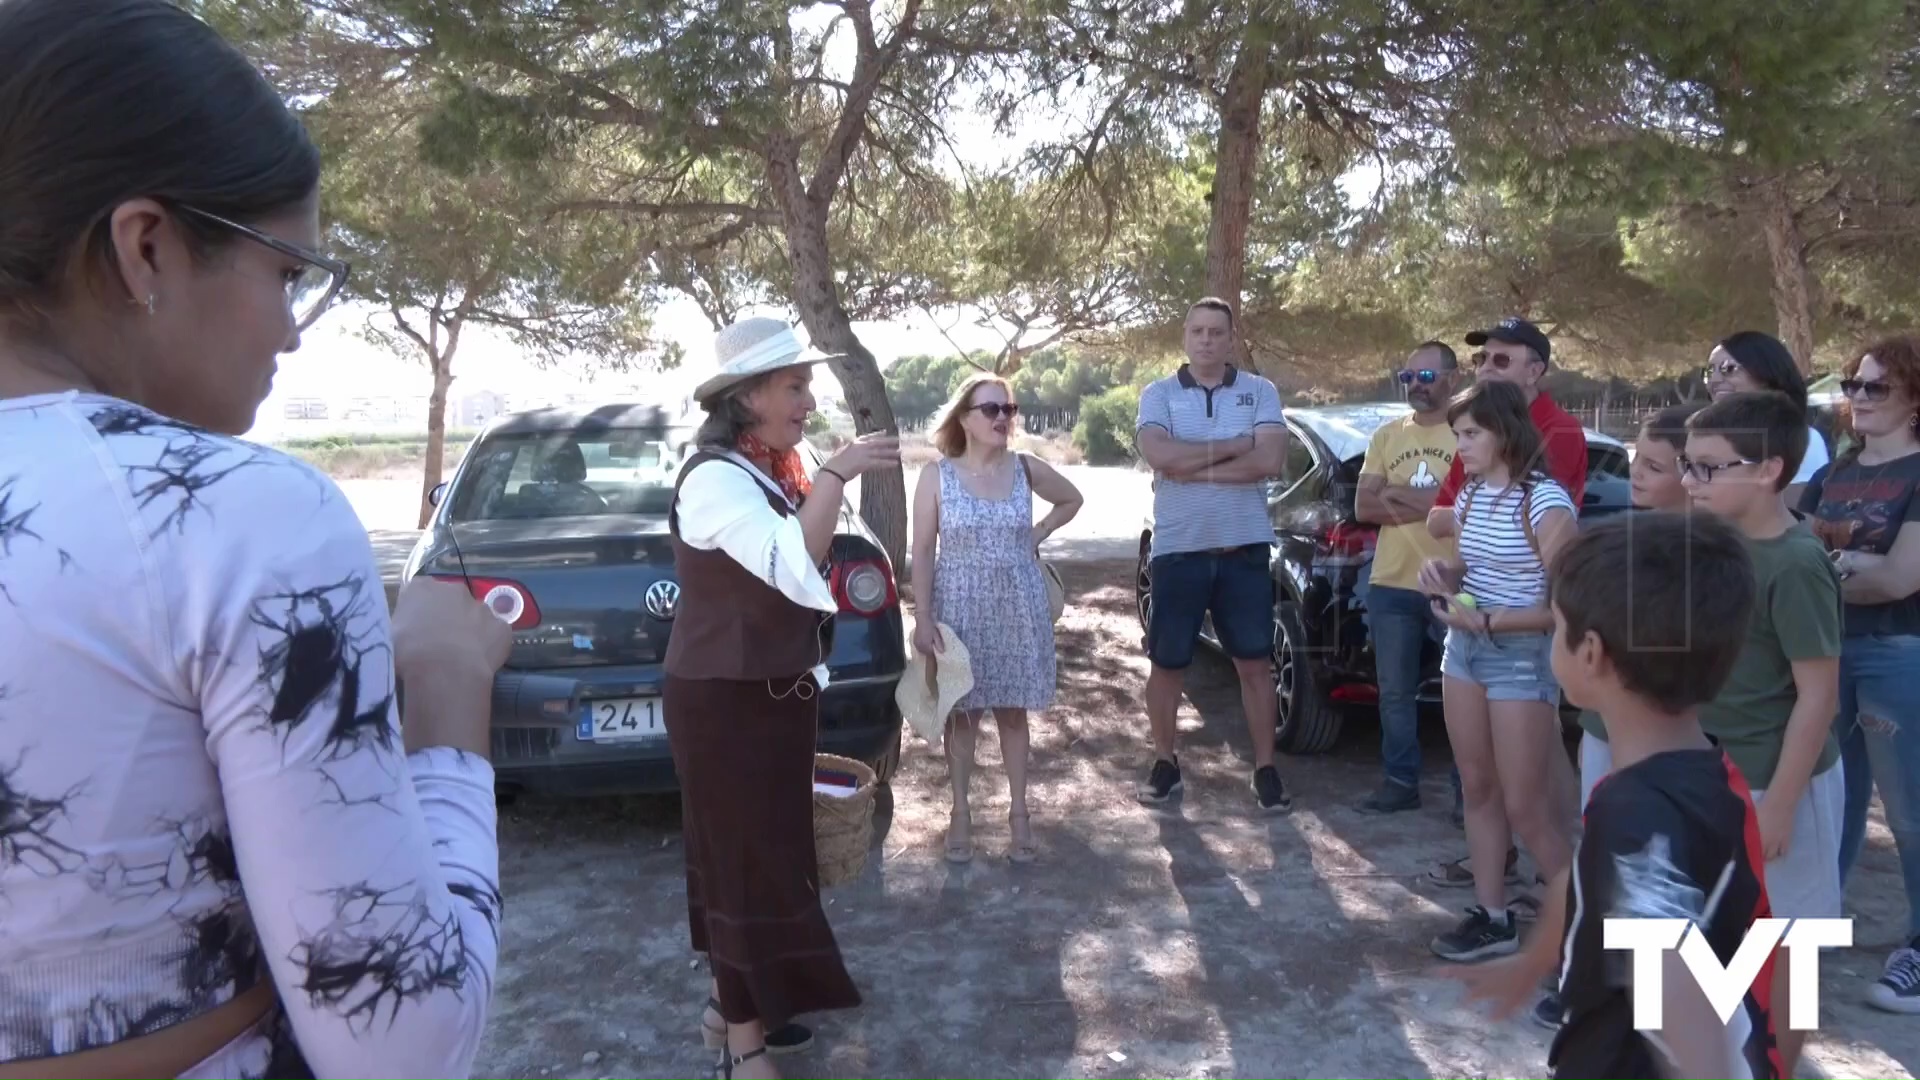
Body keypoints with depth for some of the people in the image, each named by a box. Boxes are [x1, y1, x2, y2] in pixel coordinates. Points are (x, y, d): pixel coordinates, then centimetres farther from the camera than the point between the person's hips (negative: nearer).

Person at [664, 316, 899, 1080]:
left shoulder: (773, 471, 8)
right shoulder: (715, 479, -21)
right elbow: (797, 568, -36)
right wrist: (836, 474, -30)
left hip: (771, 695, 9)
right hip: (726, 703, -9)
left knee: (761, 854, 18)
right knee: (749, 861, -1)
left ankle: (730, 1005, 34)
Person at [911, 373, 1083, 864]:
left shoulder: (1027, 470, 0)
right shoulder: (936, 475, -6)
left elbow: (1072, 500, 19)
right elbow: (923, 551, -5)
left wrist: (1036, 535, 5)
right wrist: (924, 617, -11)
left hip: (1018, 609, 2)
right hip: (958, 609, -1)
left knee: (1013, 711, 9)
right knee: (958, 710, 7)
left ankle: (1018, 812, 20)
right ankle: (961, 813, 19)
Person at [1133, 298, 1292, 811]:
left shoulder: (1260, 392, 2)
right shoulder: (1158, 394, 2)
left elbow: (1269, 462, -13)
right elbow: (1158, 455, -17)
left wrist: (1192, 467, -13)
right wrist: (1232, 446, -12)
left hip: (1245, 550, 0)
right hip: (1177, 551, 0)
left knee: (1255, 663, 7)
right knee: (1167, 664, 9)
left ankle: (1265, 770, 19)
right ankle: (1165, 762, 26)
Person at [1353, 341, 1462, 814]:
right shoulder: (1386, 435, 11)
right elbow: (1364, 507, 5)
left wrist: (1397, 495, -11)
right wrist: (1435, 504, -8)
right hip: (1391, 585, 5)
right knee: (1395, 693, 11)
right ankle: (1400, 782, 23)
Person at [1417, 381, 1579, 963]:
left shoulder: (1545, 503, -16)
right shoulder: (1471, 495, 7)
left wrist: (1487, 621, -25)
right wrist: (1444, 574, -3)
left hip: (1522, 658, -7)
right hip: (1463, 650, 8)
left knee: (1525, 807, -1)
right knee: (1478, 789, 12)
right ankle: (1491, 917, 22)